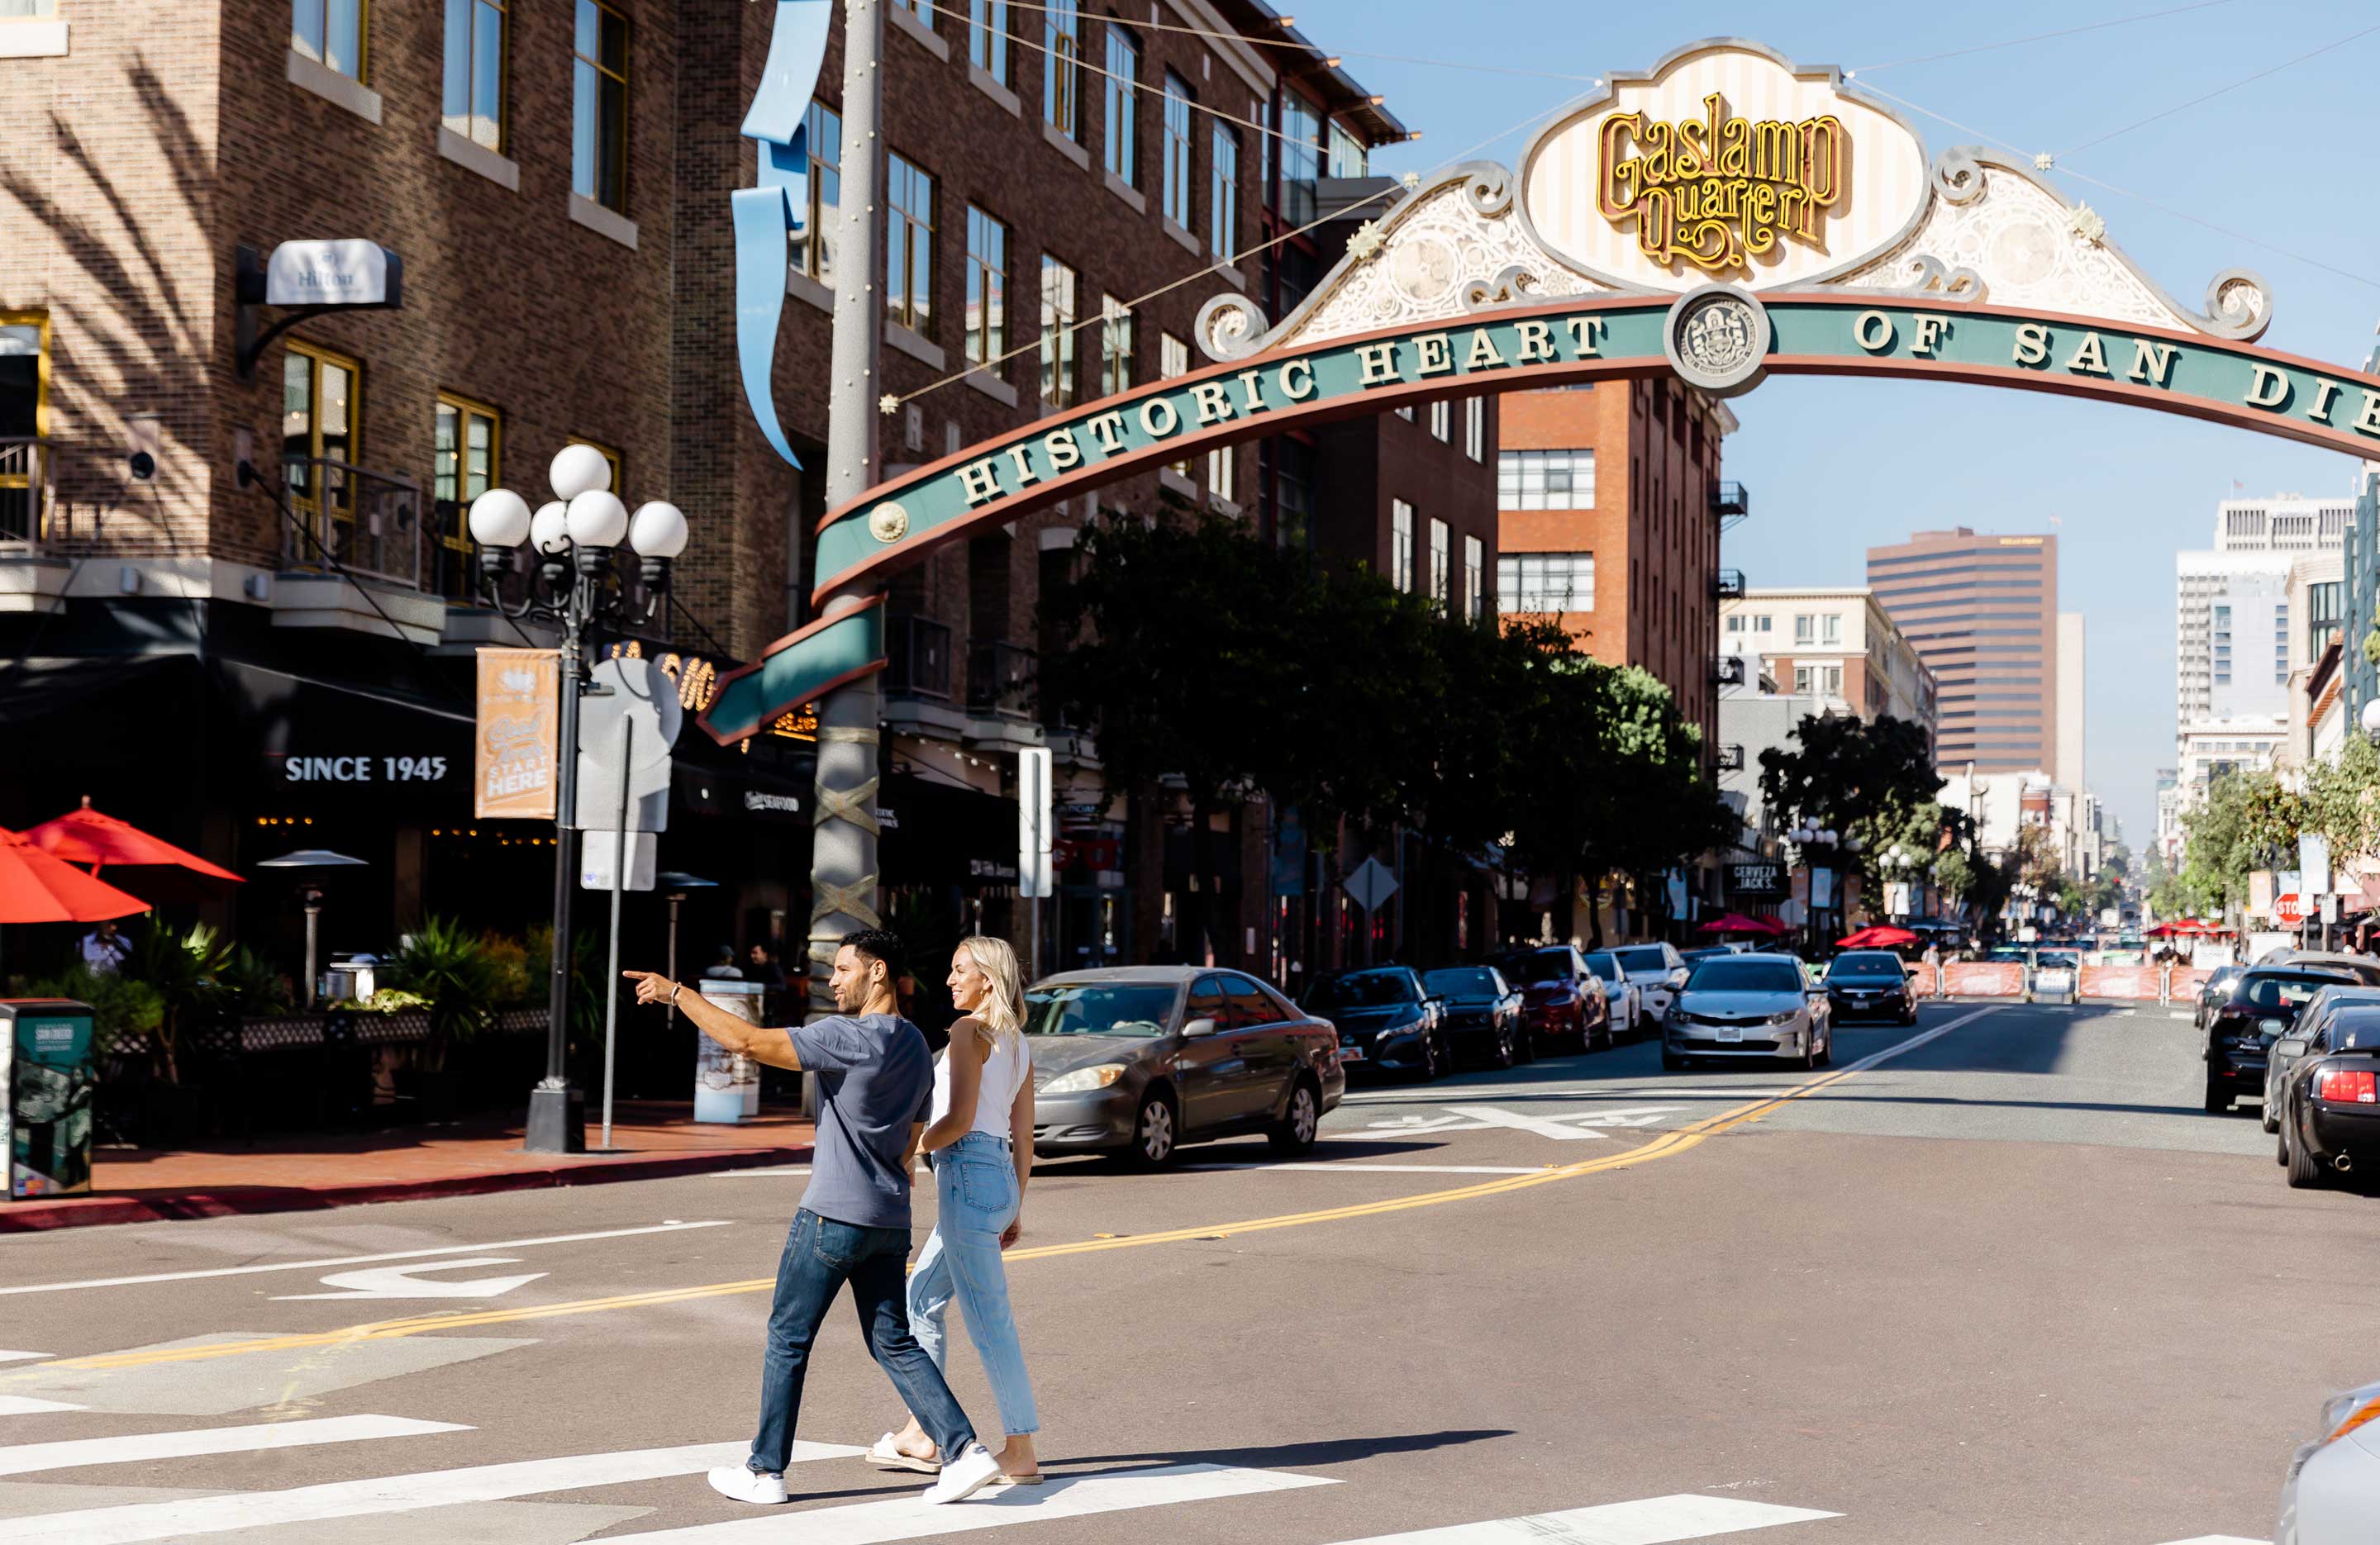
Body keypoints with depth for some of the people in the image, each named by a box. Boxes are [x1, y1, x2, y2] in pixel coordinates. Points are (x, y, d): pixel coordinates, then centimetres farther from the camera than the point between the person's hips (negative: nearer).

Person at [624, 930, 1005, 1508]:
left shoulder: (848, 1038, -14)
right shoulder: (916, 1047, 13)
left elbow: (748, 1040, -19)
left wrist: (675, 993, -11)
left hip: (833, 1215, -8)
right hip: (891, 1221, 8)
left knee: (788, 1337, 5)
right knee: (896, 1344, 10)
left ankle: (766, 1471, 11)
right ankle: (965, 1450, -2)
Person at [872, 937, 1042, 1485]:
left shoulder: (970, 1030, -8)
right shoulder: (1017, 1043, 17)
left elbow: (959, 1119, -16)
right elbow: (1023, 1136, 17)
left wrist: (907, 1151, -3)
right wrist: (1015, 1208, 20)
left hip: (968, 1175, -10)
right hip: (999, 1178, 10)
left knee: (988, 1320, -7)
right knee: (920, 1301, 18)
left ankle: (1021, 1454, -5)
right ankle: (920, 1438, 23)